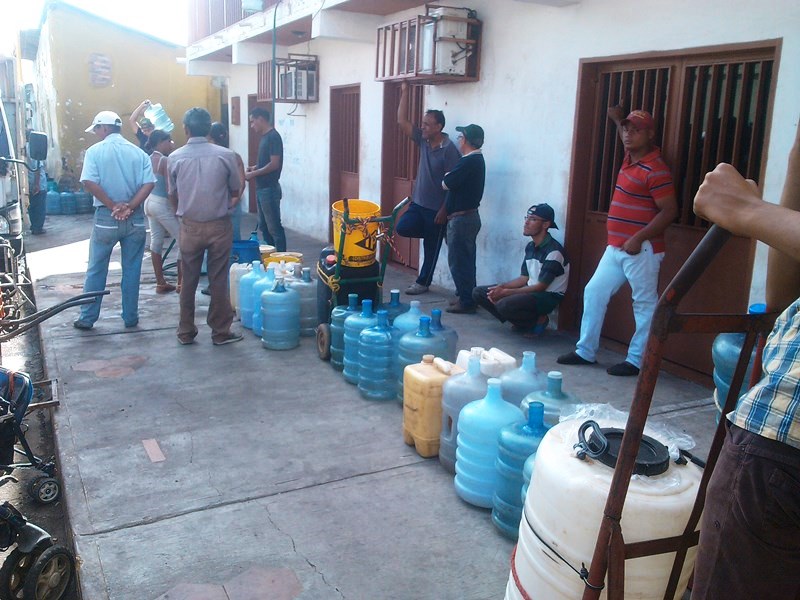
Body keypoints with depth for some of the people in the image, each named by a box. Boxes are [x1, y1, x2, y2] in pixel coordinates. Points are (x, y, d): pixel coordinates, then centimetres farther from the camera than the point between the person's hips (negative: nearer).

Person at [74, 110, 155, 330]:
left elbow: (89, 183, -14)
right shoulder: (138, 153, 4)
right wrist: (130, 207, -11)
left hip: (106, 218, -2)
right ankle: (130, 318, 15)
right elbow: (148, 184, -8)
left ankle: (87, 318, 16)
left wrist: (113, 206, -10)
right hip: (135, 219, 2)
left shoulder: (95, 151, -2)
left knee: (96, 270, 10)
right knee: (132, 270, 10)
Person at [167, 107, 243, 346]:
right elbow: (235, 191, 4)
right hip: (219, 226, -1)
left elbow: (173, 196, 6)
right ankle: (220, 332, 15)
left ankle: (186, 332, 21)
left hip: (190, 226, 1)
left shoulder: (175, 158, -4)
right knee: (218, 281, 8)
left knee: (188, 281, 13)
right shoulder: (225, 155, -8)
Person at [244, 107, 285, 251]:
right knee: (264, 225, 14)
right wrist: (254, 167, 7)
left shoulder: (273, 137, -15)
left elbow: (274, 164, -21)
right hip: (261, 188, 10)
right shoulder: (265, 137, 15)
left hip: (270, 189, -10)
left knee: (274, 226, -5)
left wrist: (254, 174, -15)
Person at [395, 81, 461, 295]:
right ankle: (430, 232, 19)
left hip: (436, 208, -7)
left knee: (431, 248, 6)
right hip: (418, 203, 7)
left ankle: (423, 283, 20)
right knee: (402, 228, -7)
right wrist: (404, 92, 0)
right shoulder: (423, 141, 3)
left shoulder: (449, 150, -18)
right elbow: (402, 122, 5)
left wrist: (444, 211, -19)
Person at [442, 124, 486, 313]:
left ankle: (466, 301, 1)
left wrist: (446, 177, 2)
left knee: (458, 261, -4)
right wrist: (450, 177, 2)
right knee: (465, 260, 15)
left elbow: (446, 184, -16)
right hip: (469, 216, 10)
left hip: (461, 218, -10)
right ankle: (467, 296, 23)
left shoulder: (468, 162, -19)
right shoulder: (477, 159, 13)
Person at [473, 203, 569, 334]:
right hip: (529, 291, 9)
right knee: (478, 293, 2)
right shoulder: (530, 246, 6)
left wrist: (506, 292, -21)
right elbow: (524, 278, 10)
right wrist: (502, 286, -9)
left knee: (504, 305, -36)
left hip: (548, 296, -9)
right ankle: (522, 321, 4)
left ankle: (538, 320, -6)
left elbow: (541, 287, -21)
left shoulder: (553, 251, -20)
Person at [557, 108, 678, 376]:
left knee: (644, 304, 1)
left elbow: (669, 211, -19)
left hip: (642, 250, -10)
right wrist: (618, 119, 32)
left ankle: (636, 361, 8)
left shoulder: (656, 169, -15)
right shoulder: (630, 158, 11)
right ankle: (586, 351, 19)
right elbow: (627, 139, 39)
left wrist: (638, 239, -23)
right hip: (615, 247, 10)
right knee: (594, 292, 11)